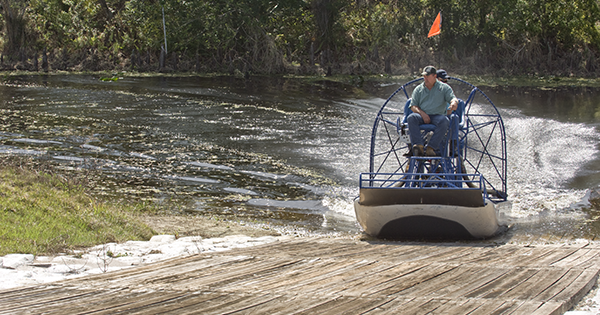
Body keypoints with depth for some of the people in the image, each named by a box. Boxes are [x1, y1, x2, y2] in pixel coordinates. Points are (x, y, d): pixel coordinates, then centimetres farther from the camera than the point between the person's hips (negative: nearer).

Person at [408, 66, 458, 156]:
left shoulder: (444, 87, 13)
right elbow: (413, 106, 11)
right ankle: (419, 146, -42)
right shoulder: (418, 89, 17)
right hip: (422, 116, 1)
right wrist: (422, 113, -10)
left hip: (438, 115, -1)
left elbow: (453, 98, -1)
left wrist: (454, 103, -28)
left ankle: (431, 147, -38)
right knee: (411, 118, -32)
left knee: (444, 121, -37)